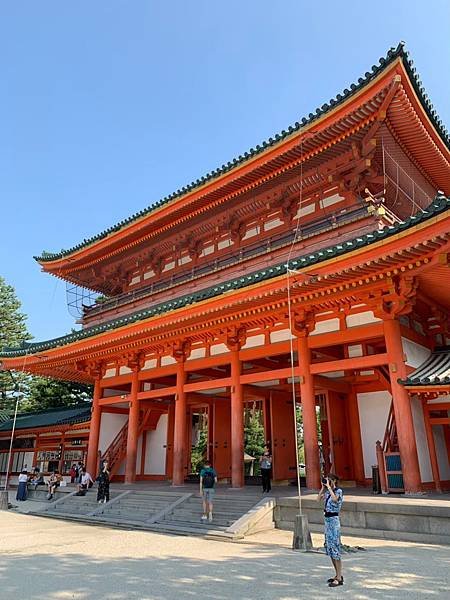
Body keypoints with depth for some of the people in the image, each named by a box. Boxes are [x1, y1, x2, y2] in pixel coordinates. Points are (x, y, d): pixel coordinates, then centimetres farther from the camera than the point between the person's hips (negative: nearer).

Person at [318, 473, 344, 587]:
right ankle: (338, 575, 25)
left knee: (335, 548, -6)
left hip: (334, 520, -8)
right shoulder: (327, 492, 12)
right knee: (329, 548, 13)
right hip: (327, 520, 8)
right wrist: (323, 487, 1)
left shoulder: (339, 491, -10)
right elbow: (319, 499, 6)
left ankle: (339, 578, 0)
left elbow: (335, 498, -30)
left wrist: (328, 487, -23)